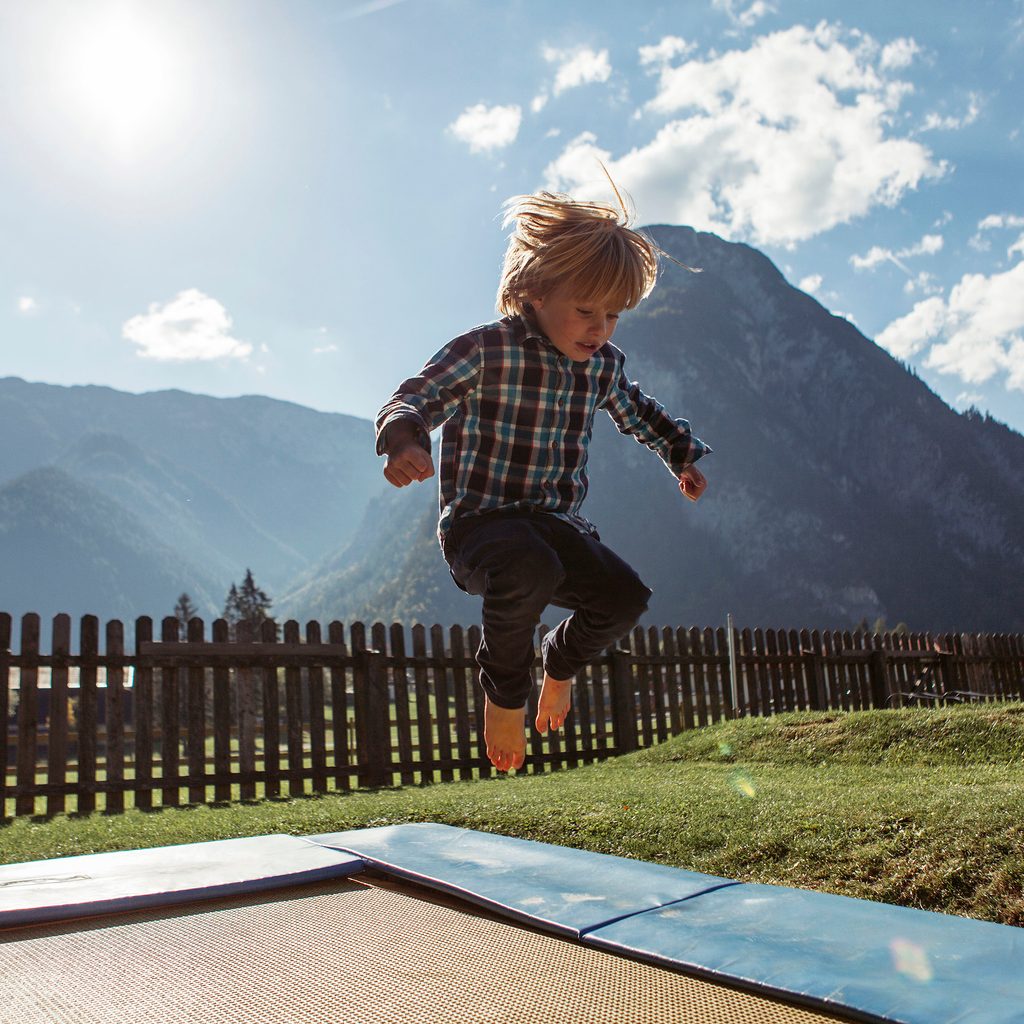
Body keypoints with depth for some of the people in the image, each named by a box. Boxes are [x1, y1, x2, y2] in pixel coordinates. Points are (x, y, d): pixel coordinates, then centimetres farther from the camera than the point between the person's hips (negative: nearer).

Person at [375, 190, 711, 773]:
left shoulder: (604, 365, 9)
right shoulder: (485, 351, -11)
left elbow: (638, 413, 30)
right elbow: (414, 399, -17)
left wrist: (683, 455, 37)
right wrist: (405, 440, -39)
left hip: (560, 523, 6)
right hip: (479, 521, -6)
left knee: (626, 597, -17)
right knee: (531, 569, -39)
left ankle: (562, 662, 22)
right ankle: (505, 688, -6)